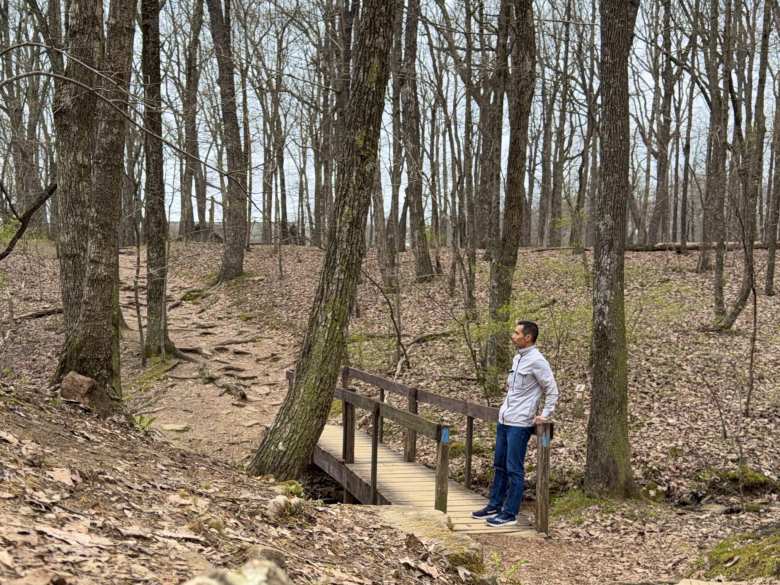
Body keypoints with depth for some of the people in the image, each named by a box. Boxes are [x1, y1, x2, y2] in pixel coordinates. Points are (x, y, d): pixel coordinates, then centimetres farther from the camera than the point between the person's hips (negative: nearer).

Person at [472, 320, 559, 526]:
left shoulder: (536, 361, -15)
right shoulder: (517, 358, 12)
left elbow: (552, 390, -12)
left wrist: (545, 415, -13)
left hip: (520, 424, -9)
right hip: (504, 420, 9)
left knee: (514, 470, -3)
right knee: (499, 466, 16)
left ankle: (510, 513, 3)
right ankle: (495, 505, 26)